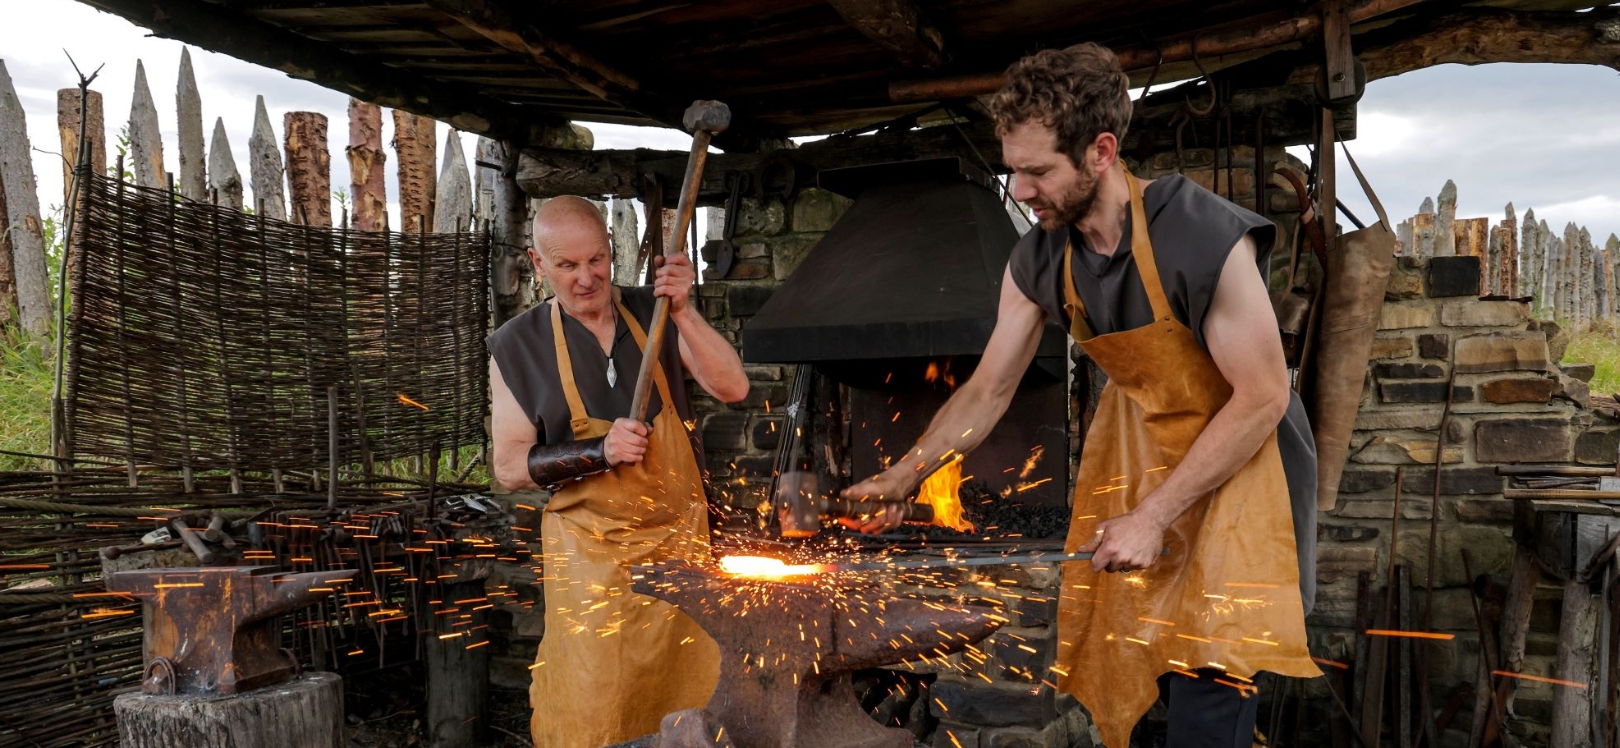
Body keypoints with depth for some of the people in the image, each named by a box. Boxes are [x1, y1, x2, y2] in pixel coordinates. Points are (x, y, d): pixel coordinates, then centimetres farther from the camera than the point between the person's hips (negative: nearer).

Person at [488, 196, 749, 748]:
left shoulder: (654, 313, 1)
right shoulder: (517, 346, -4)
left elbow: (732, 388, -10)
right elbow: (509, 468, -5)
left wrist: (684, 313, -21)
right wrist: (601, 453, -18)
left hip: (682, 537, 2)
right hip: (593, 553, -2)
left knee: (689, 694, 12)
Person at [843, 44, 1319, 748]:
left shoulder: (1207, 240, -30)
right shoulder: (1038, 260, -12)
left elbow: (1263, 398, -23)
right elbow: (987, 391, -3)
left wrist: (1154, 515, -22)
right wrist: (898, 479, -12)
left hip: (1238, 450, -5)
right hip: (1136, 439, 6)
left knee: (1208, 674, -8)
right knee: (1130, 650, 11)